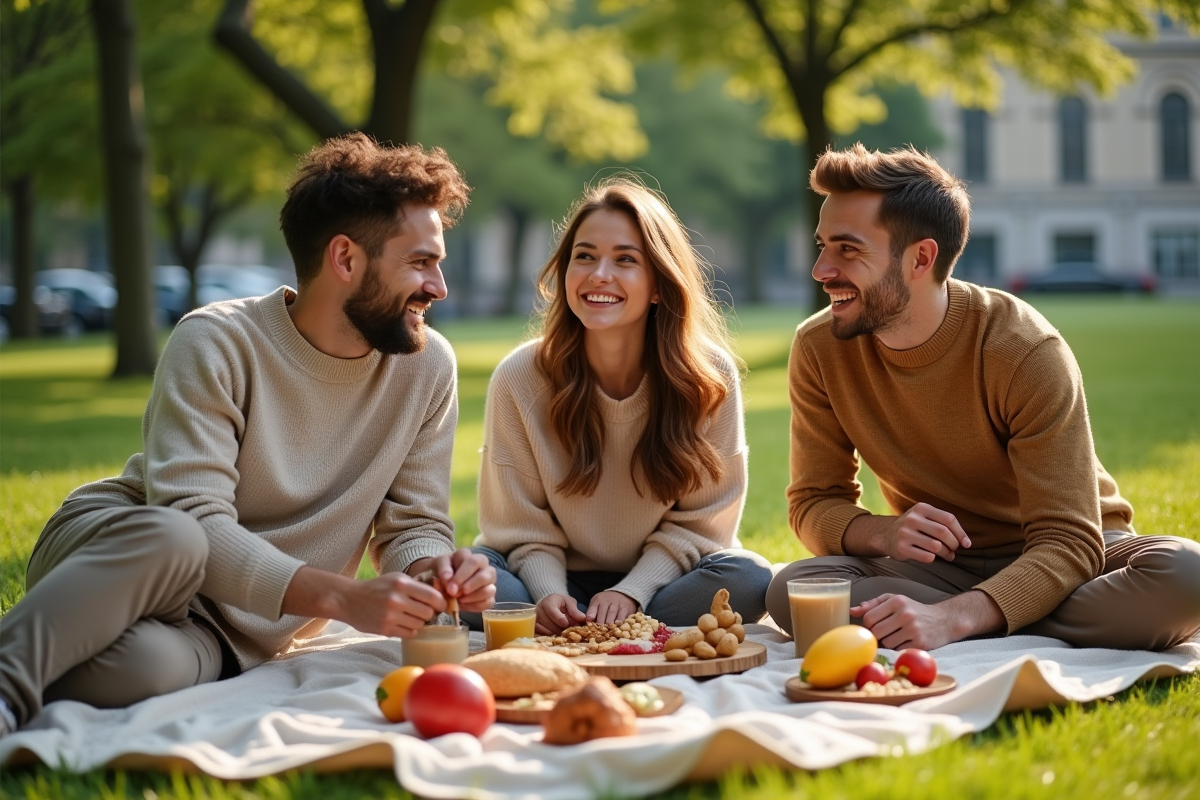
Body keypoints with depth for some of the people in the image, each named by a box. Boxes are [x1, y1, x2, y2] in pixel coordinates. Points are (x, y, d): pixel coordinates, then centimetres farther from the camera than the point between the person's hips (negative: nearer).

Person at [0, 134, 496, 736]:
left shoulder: (426, 367, 0)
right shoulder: (218, 343, -15)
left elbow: (413, 526, 5)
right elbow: (193, 517, -24)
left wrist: (435, 569, -21)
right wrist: (344, 598, -35)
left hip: (231, 643, 3)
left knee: (149, 664, -35)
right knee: (172, 539, -40)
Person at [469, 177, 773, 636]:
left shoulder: (709, 376, -11)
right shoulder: (519, 378, -12)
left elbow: (700, 521, -5)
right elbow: (523, 530, -6)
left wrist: (632, 591, -20)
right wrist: (549, 594, -27)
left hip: (659, 580, 1)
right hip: (558, 580, -1)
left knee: (746, 579, -30)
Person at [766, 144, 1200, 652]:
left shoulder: (1025, 351, -22)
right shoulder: (818, 349, -10)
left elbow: (1068, 542, -26)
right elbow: (814, 502, -2)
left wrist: (951, 618, -44)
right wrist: (884, 533, -27)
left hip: (1070, 557, -3)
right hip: (940, 565, 3)